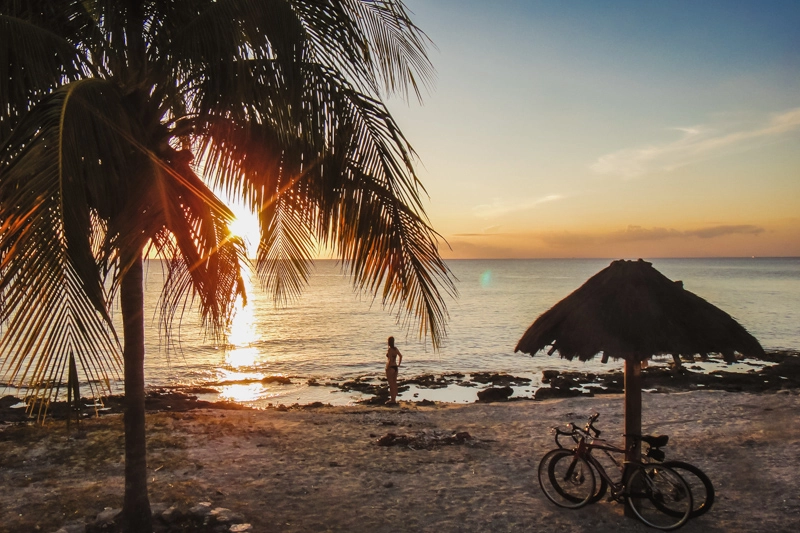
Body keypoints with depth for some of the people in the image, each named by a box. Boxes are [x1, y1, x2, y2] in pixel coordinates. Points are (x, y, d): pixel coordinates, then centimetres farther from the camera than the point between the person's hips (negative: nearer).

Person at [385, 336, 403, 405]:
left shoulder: (389, 350, -16)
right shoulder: (396, 349, 7)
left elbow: (390, 360, -22)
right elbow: (401, 356, 19)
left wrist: (387, 368, -16)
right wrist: (398, 364, 21)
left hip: (390, 368, -8)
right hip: (395, 367, 8)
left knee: (391, 384, -1)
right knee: (394, 384, 13)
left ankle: (392, 400, 2)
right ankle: (394, 399, 20)